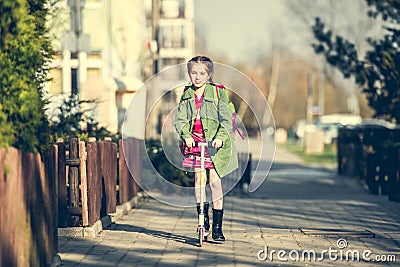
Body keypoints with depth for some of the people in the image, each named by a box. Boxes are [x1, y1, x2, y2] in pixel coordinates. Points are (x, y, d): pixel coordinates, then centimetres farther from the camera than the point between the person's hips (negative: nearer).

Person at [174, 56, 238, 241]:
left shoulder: (217, 93, -2)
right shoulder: (186, 95, 8)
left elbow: (226, 119, -7)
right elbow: (179, 120, 3)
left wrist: (220, 136, -22)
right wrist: (186, 135, -15)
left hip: (214, 142, -3)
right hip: (194, 141, 3)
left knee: (214, 181, -7)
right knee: (198, 179, 5)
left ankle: (217, 226, -2)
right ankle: (204, 220, 19)